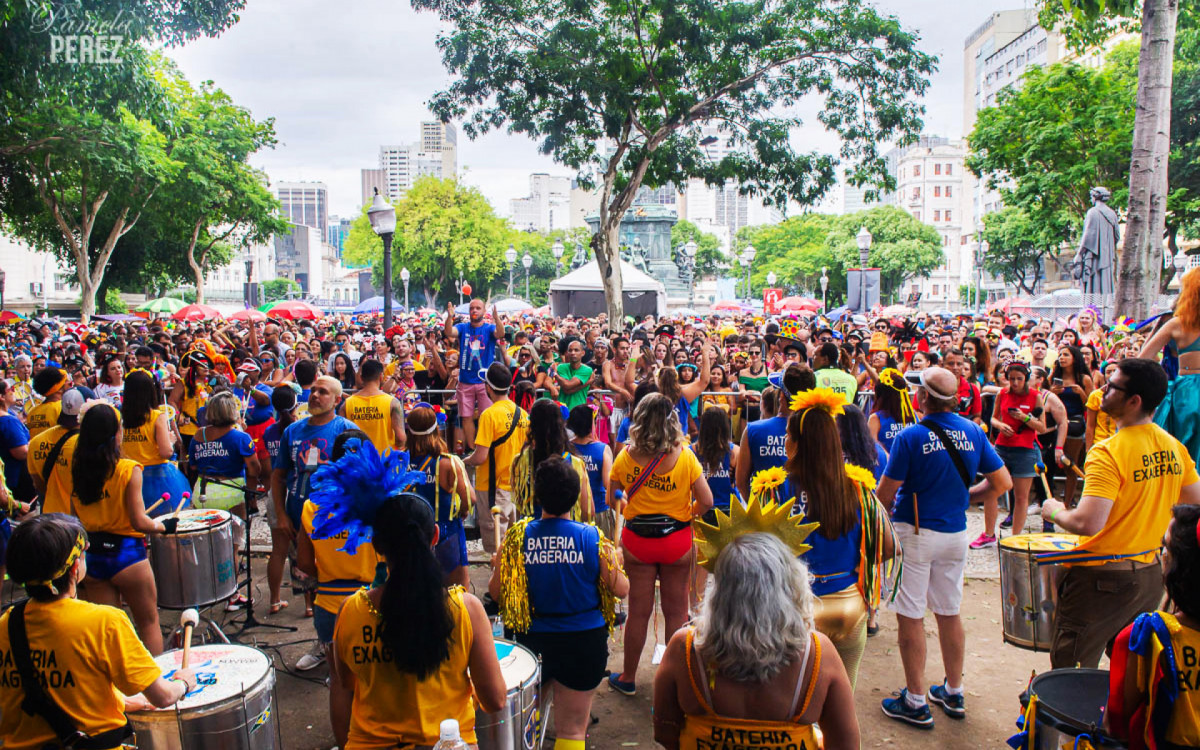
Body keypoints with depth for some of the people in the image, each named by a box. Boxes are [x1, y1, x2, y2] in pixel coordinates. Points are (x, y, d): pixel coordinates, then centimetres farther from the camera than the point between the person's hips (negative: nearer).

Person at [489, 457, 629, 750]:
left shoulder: (517, 536, -9)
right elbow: (621, 589, -7)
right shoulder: (593, 538, -11)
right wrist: (615, 559, 12)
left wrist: (496, 566, 15)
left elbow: (495, 591, -6)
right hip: (585, 640, -1)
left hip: (533, 638, 1)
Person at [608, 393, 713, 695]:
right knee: (676, 613, 12)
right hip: (677, 540, -1)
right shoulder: (685, 457, -12)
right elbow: (706, 501, -11)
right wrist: (687, 513, 6)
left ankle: (628, 679, 27)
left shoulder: (625, 458, -8)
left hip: (636, 539, 1)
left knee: (638, 612, 13)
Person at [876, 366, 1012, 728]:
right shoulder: (973, 431, -1)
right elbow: (1003, 483, 4)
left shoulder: (911, 437, -16)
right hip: (956, 533, 6)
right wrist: (963, 496, 14)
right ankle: (954, 694, 31)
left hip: (915, 532, -6)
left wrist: (892, 507, 9)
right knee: (950, 613, 17)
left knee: (910, 616, 4)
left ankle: (916, 703, 11)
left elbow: (884, 494, -13)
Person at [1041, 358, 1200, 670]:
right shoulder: (1175, 448, 1)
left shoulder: (1109, 453, -22)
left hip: (1104, 577, -7)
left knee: (1070, 670, 5)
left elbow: (1088, 523, -28)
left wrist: (1055, 511, -10)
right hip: (1152, 575, 8)